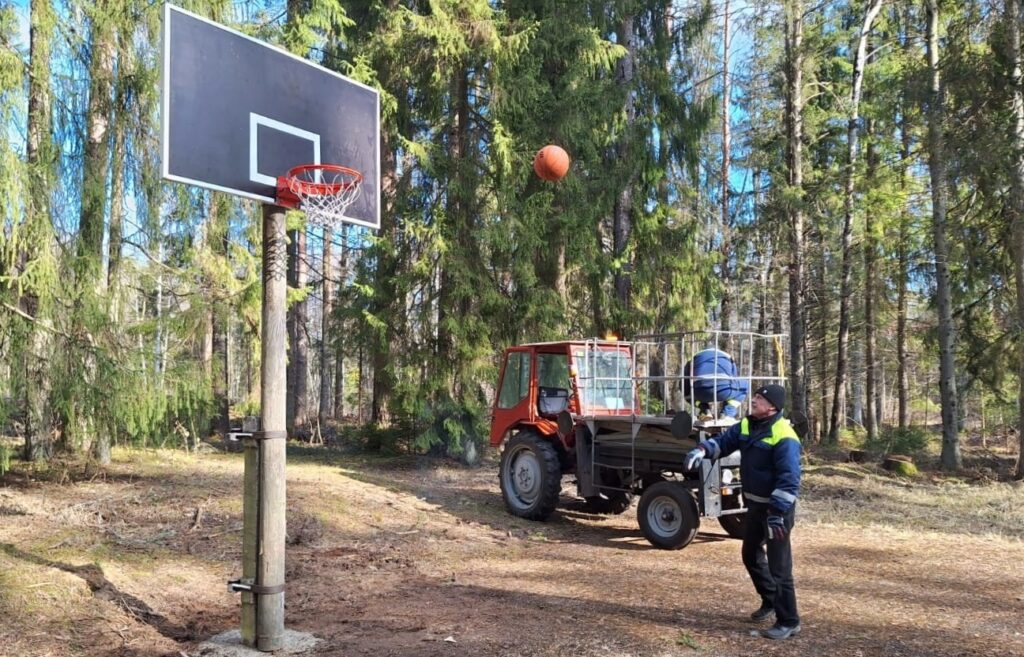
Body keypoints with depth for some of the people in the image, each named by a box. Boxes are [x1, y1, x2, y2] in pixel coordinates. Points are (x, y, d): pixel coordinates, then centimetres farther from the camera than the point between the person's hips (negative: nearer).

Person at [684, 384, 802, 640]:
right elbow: (723, 441, 7)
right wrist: (702, 450, -14)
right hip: (754, 503, 9)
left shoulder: (784, 437, -24)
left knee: (778, 565, -4)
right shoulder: (746, 426, 4)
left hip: (776, 507, -9)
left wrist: (777, 513, -29)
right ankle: (770, 601, 41)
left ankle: (788, 621, 8)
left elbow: (789, 480, -26)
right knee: (751, 555, 22)